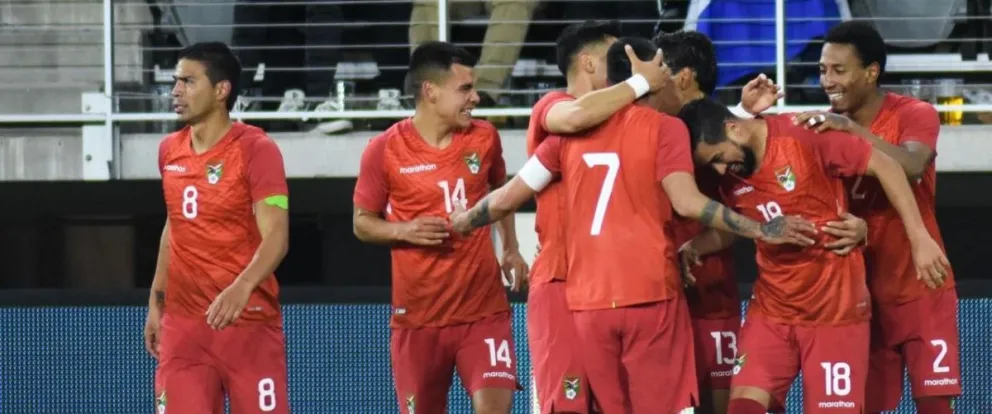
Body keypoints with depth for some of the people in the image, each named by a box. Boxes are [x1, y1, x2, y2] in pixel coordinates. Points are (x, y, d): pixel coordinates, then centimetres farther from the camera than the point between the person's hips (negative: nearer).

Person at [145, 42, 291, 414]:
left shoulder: (256, 149, -10)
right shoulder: (169, 151, 9)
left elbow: (276, 238, -18)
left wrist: (241, 288, -35)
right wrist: (156, 302, 19)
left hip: (249, 322, -5)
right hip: (182, 324, 5)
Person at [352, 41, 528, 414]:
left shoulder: (484, 138, 1)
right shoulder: (385, 151, -9)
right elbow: (362, 223, 1)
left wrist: (511, 250, 13)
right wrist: (404, 231, -18)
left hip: (484, 310, 1)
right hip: (417, 315, -1)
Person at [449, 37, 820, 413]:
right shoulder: (665, 128, -2)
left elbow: (507, 199, 12)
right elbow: (687, 202, -15)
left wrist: (458, 223, 30)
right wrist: (762, 231, -10)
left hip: (588, 300, 4)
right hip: (651, 294, -4)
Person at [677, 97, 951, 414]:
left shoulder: (805, 135, -16)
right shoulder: (729, 177, 2)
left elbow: (884, 165, -12)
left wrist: (919, 238, -15)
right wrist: (689, 249, 0)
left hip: (834, 308, -5)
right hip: (771, 310, 5)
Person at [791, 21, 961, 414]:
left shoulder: (915, 115, -10)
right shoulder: (822, 128, 2)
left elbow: (911, 167, -30)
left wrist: (852, 127, -38)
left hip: (919, 289, -3)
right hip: (862, 292, 3)